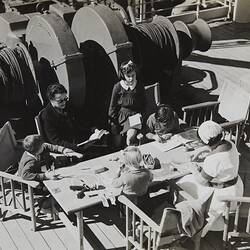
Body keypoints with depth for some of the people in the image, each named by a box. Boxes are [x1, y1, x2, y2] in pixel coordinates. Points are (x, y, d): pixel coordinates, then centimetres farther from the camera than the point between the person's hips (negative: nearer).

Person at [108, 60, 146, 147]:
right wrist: (113, 122, 2)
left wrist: (140, 114, -1)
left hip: (136, 114, 1)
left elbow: (143, 104, 16)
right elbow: (113, 107, 4)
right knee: (131, 134, -27)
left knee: (132, 134, -28)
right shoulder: (118, 87, -4)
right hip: (123, 115, -1)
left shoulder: (139, 86, 2)